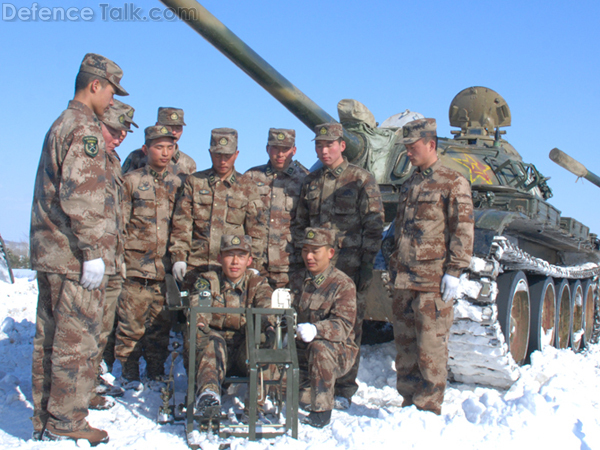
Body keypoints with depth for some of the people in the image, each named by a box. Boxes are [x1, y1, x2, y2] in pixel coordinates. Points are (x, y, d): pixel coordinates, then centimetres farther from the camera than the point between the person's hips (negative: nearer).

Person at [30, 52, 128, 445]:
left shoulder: (59, 126, 20)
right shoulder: (84, 130, -12)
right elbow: (81, 197, -22)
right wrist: (93, 251, -20)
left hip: (49, 252, 10)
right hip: (76, 258, -10)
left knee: (49, 338, 13)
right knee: (77, 340, -3)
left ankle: (44, 420, 21)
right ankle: (66, 423, 3)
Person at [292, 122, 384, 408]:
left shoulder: (361, 180, 0)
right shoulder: (310, 183, 15)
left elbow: (374, 226, -3)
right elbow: (300, 225, 21)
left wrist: (367, 264, -9)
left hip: (350, 267, -4)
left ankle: (344, 390, 10)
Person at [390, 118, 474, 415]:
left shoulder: (453, 183, -4)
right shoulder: (409, 184, 19)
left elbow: (463, 230, -9)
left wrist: (454, 271, -15)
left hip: (433, 279, -7)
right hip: (404, 279, 7)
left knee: (430, 346, -5)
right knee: (404, 344, 10)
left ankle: (429, 408, 4)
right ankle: (409, 402, 20)